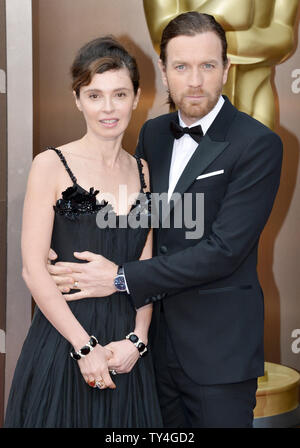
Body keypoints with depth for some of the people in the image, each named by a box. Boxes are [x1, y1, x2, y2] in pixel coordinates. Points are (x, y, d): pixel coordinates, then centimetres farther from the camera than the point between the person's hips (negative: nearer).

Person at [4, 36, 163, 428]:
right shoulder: (52, 165, -6)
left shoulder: (143, 171, 7)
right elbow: (34, 269, -10)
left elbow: (146, 269, 8)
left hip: (127, 350, 4)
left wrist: (136, 340, -5)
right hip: (64, 340, -4)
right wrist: (85, 347, -12)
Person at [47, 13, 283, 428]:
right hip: (157, 335, 6)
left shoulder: (258, 144, -15)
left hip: (219, 346, -5)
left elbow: (223, 250, -21)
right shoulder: (153, 133, 6)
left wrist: (122, 278, -19)